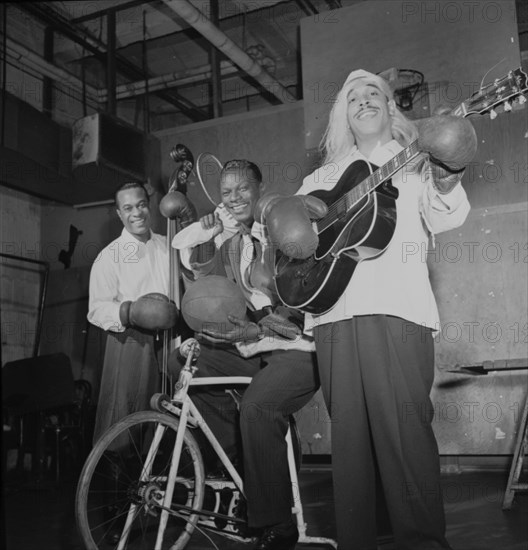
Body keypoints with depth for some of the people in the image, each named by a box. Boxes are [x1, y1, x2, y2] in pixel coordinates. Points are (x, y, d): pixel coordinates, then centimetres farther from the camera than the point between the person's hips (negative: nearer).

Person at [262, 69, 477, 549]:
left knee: (404, 428, -12)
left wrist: (445, 181, -19)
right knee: (348, 432, 4)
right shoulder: (327, 174, 25)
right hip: (334, 311, 3)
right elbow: (288, 210, 24)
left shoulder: (417, 159, 15)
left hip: (397, 309, -3)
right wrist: (287, 215, 0)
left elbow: (445, 219, 1)